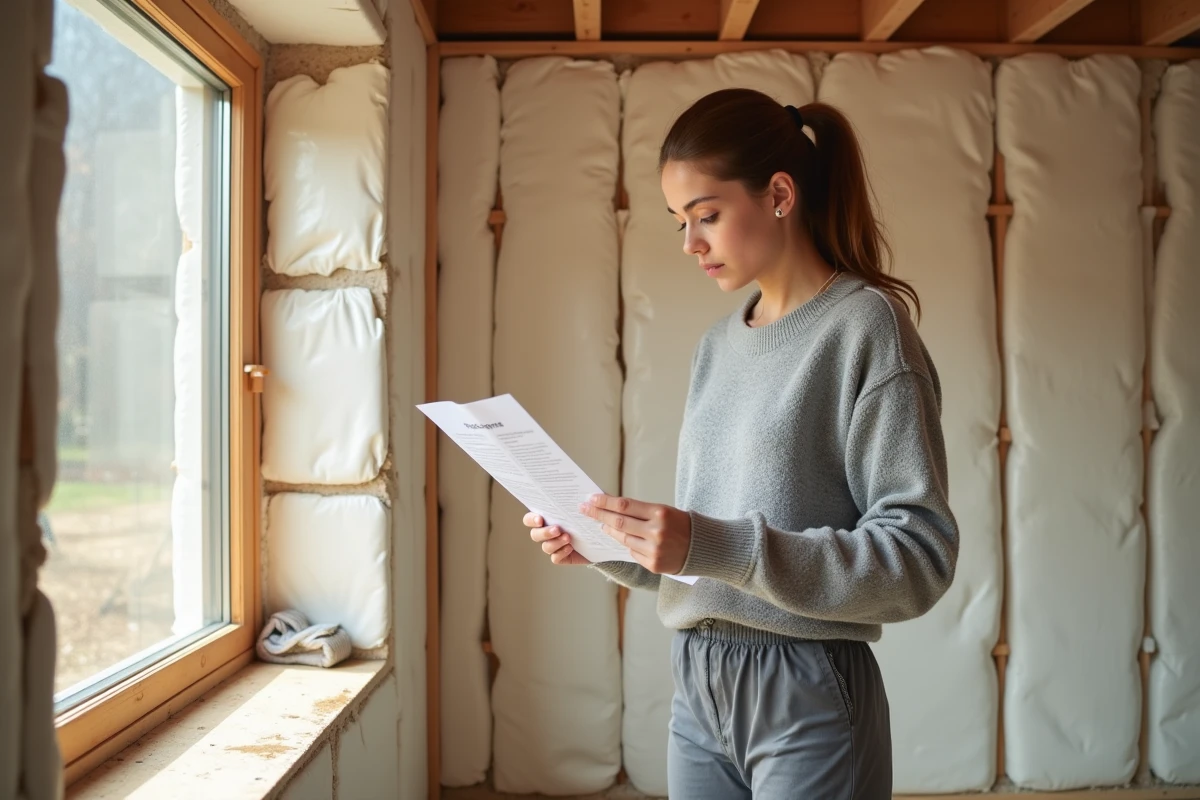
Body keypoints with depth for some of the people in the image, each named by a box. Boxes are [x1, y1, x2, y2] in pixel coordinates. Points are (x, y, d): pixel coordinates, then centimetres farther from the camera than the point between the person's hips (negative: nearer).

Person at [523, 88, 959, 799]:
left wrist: (718, 547, -25)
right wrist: (604, 543, -5)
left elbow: (920, 558, -17)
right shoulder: (718, 344, 10)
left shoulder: (866, 325, -10)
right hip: (697, 685, 6)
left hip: (809, 694, -6)